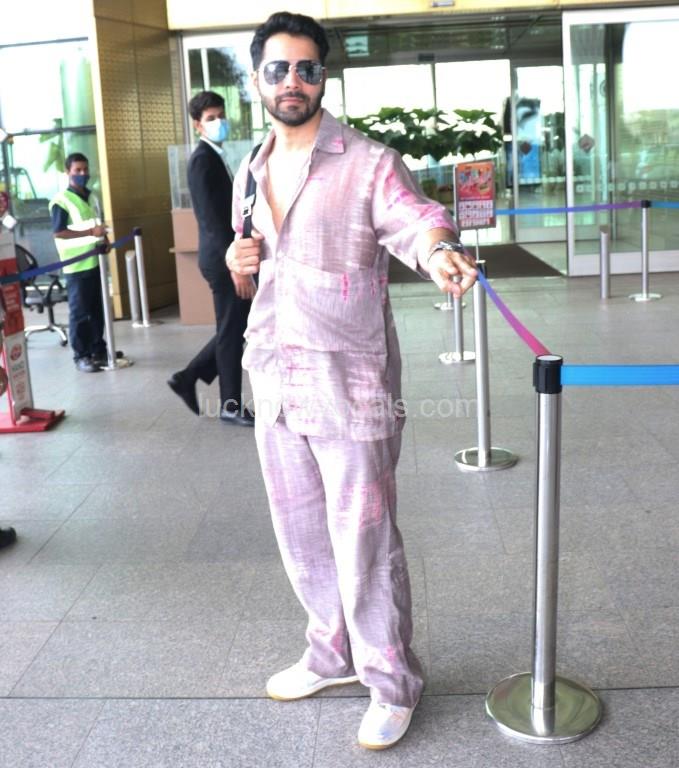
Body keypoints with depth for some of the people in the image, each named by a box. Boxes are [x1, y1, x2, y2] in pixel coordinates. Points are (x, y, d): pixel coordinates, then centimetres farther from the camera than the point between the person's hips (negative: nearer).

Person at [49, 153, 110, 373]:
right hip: (76, 266, -7)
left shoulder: (92, 197, 14)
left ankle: (99, 350, 23)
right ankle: (81, 356, 6)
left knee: (98, 310, 12)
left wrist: (104, 239, 4)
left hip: (96, 262, 7)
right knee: (79, 312, -1)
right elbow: (58, 232, -17)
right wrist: (90, 232, -23)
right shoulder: (61, 201, -10)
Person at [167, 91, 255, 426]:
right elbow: (211, 218, -22)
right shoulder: (203, 160, -15)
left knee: (237, 327, 16)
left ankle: (188, 377, 21)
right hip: (222, 258, -10)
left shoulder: (212, 157, 16)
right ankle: (231, 405, 12)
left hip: (226, 256, 10)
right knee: (232, 331, 0)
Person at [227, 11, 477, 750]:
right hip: (276, 384, 7)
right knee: (301, 535, 18)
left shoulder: (368, 164, -9)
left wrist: (437, 249, -49)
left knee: (364, 542, 0)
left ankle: (391, 684, 20)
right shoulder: (250, 175, 12)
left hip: (349, 387, -7)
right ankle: (333, 653, 39)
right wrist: (239, 258, 1)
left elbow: (416, 217, -26)